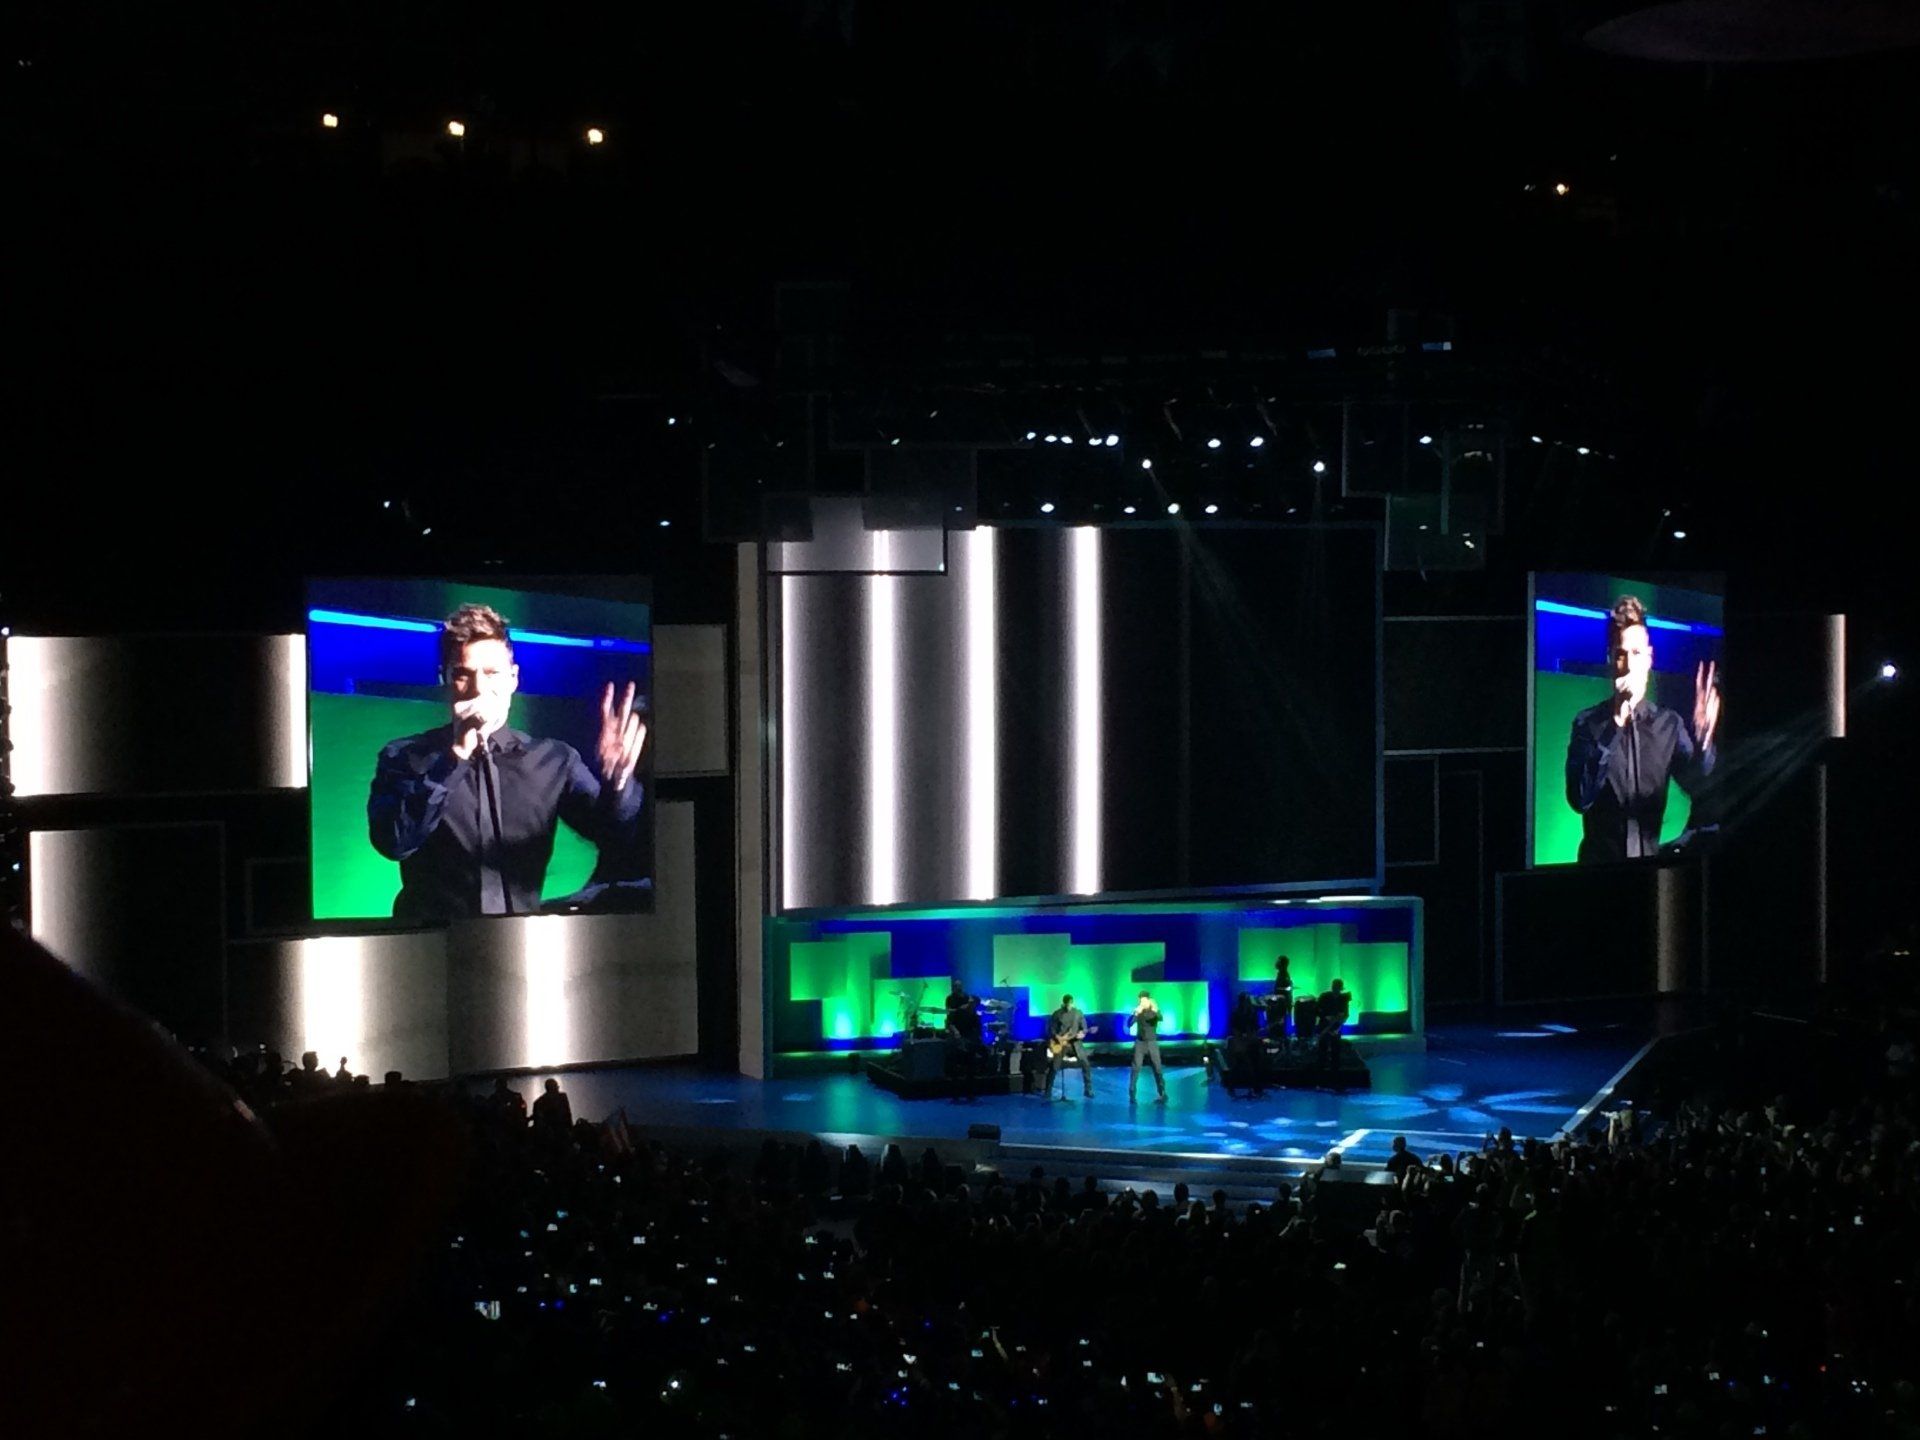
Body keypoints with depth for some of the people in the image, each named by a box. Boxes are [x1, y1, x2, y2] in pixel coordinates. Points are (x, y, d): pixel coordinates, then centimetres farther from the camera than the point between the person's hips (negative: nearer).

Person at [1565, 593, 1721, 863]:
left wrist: (1702, 740, -23)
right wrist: (1615, 725, -18)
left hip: (1650, 860, 2)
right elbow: (1579, 798, -13)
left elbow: (1697, 786, -5)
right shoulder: (1588, 723, 0)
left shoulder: (1669, 723, 7)